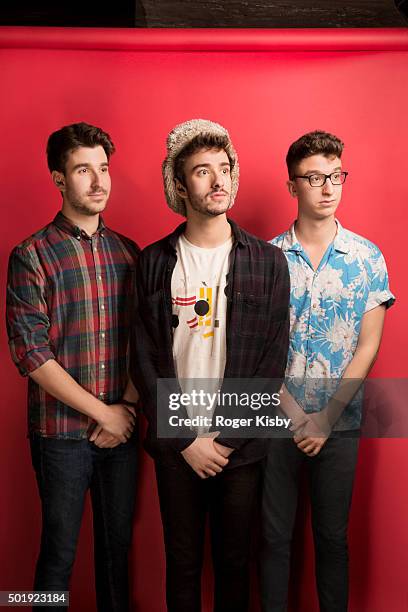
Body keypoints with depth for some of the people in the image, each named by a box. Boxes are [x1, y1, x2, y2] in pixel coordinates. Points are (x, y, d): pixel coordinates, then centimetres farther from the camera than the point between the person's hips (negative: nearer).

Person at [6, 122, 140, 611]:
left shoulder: (127, 252, 5)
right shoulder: (32, 257, -8)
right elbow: (31, 355, -14)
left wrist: (127, 406, -7)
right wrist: (103, 412, -12)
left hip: (122, 427, 4)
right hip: (61, 433, -4)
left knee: (117, 544, 17)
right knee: (59, 552, 10)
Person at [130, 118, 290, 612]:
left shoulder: (268, 262, -2)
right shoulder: (154, 262, -1)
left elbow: (273, 359, -5)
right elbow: (144, 359, -3)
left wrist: (227, 439, -9)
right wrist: (184, 439, -7)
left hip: (241, 446, 0)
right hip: (175, 446, 1)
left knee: (234, 561, 14)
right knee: (182, 561, 14)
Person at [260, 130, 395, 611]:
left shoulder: (367, 258, -1)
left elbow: (368, 346, -4)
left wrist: (327, 417, -10)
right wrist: (294, 414, -10)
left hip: (339, 423, 0)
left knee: (332, 536, 13)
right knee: (274, 536, 11)